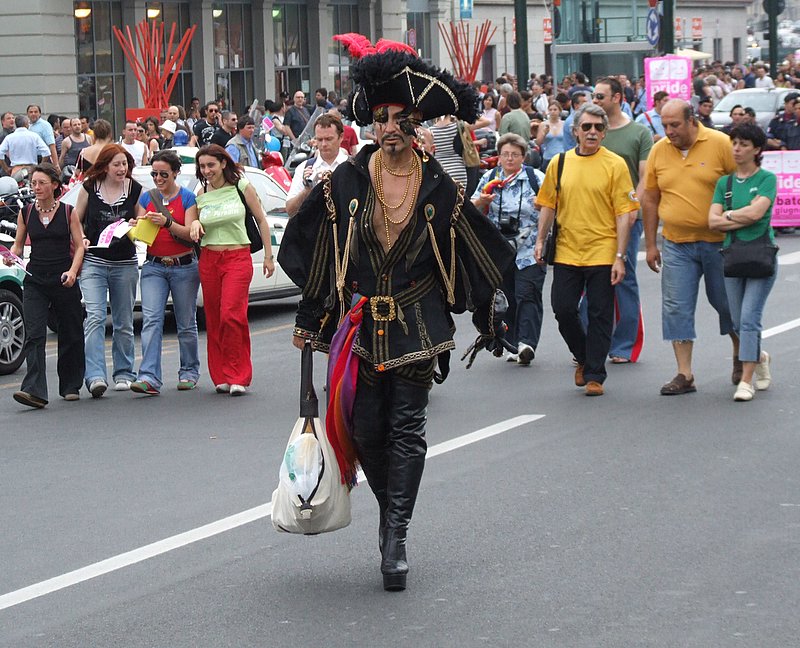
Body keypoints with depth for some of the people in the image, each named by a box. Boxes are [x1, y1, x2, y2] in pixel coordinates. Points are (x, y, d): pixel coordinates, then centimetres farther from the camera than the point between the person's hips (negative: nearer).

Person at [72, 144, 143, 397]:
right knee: (94, 317, -16)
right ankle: (95, 376, -23)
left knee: (124, 322, 10)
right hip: (94, 262, -2)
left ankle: (123, 374, 22)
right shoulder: (89, 188, -1)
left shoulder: (135, 190, 1)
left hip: (125, 264, 2)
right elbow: (75, 221, 9)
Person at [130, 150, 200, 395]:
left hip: (183, 266, -2)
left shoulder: (187, 198, -2)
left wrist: (167, 223, -26)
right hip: (154, 266, 2)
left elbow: (190, 234, -11)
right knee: (151, 320, -12)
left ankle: (189, 372, 23)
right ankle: (149, 378, -21)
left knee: (186, 323, 7)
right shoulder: (146, 197, 9)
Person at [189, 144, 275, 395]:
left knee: (231, 315, -16)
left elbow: (261, 220, 7)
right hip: (209, 259, 4)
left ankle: (238, 376, -9)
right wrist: (194, 224, -7)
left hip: (238, 258, -4)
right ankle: (221, 377, 11)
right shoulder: (201, 195, 8)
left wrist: (268, 256, 6)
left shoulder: (242, 187, 1)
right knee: (213, 319, 3)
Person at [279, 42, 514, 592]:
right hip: (359, 321, 1)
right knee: (367, 428, 3)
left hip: (417, 326, -1)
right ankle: (390, 510, 26)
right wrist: (308, 319, 6)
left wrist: (485, 322, 11)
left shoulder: (439, 188, -2)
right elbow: (313, 251, 6)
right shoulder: (345, 183, -2)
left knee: (407, 428, -5)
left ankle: (397, 536, -2)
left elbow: (473, 253, 8)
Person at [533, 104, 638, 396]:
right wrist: (540, 241, 5)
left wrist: (620, 256, -11)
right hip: (567, 251, 3)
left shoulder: (615, 164, -4)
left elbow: (625, 213, -6)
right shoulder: (559, 163, 6)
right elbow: (548, 205, 14)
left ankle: (594, 375, 10)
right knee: (563, 309, 3)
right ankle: (584, 357, 27)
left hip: (602, 253, -3)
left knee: (599, 315, 2)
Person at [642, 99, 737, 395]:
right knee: (677, 307, -2)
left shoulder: (720, 144, -8)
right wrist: (650, 245, 8)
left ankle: (740, 356, 33)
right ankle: (684, 374, 2)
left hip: (718, 241, -3)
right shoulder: (658, 151, 2)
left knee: (727, 302, 10)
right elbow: (650, 199, 9)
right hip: (676, 245, 3)